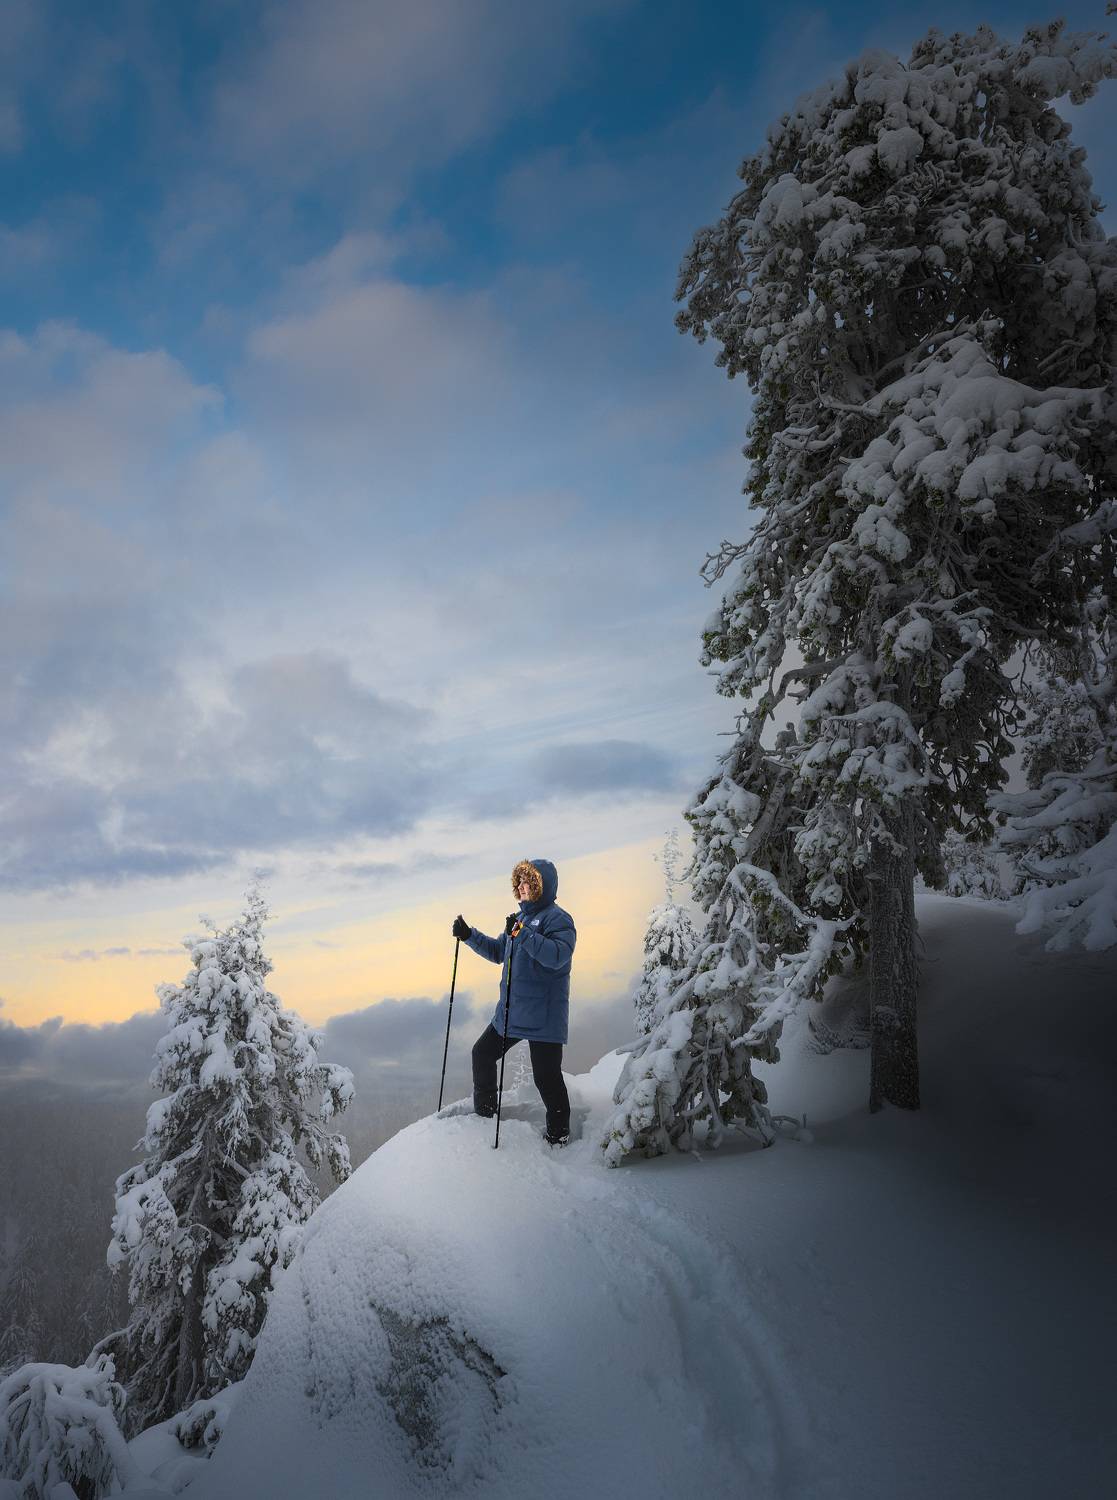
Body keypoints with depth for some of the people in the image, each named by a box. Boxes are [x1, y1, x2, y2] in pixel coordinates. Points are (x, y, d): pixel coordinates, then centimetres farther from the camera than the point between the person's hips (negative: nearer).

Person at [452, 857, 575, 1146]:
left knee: (545, 1076, -4)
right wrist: (470, 935, 10)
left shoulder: (557, 919, -12)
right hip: (510, 1012, 9)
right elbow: (498, 952, 22)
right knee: (482, 1054, 17)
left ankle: (559, 1133, 16)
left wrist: (523, 934, -34)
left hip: (543, 1017, -9)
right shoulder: (521, 916, 14)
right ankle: (484, 1113, 36)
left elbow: (557, 955, -29)